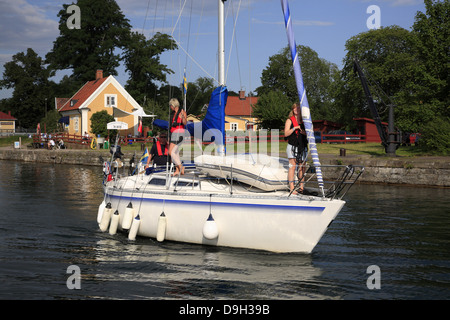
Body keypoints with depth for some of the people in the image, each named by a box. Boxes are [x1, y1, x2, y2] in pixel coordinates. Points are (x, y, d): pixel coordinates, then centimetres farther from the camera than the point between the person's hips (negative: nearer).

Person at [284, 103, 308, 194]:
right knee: (292, 166, -8)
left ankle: (301, 187, 12)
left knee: (302, 167, 4)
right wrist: (294, 128, -21)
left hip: (303, 147, 4)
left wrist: (304, 132, -9)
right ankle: (291, 188, -8)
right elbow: (286, 133, -7)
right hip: (292, 146, -4)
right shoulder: (290, 120, 3)